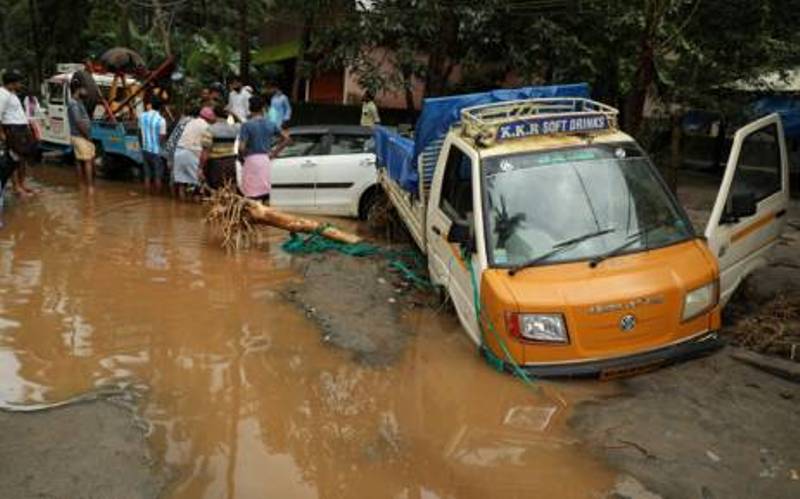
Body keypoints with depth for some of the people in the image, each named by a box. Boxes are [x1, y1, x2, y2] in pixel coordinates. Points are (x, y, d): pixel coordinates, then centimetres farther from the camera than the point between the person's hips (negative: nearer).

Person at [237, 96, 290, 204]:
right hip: (265, 159, 5)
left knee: (252, 194, 0)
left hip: (251, 160, -5)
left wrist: (241, 158, 1)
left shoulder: (247, 125, -11)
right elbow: (286, 138, 7)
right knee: (265, 191, 12)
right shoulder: (270, 124, 3)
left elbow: (241, 148, -18)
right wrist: (274, 152, 10)